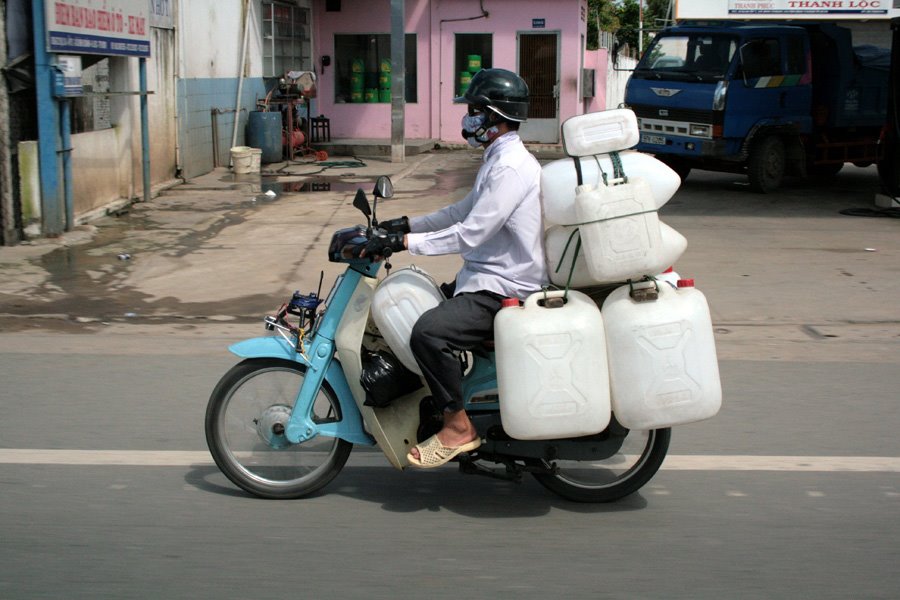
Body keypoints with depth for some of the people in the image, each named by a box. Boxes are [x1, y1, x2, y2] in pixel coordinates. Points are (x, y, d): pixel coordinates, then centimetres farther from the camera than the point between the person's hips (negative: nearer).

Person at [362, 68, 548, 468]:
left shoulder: (510, 167, -20)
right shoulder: (500, 158, 15)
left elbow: (471, 233, -24)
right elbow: (463, 211, 22)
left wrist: (406, 242, -21)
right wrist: (407, 224, 14)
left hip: (504, 291, -11)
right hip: (485, 278, 11)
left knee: (429, 332, -29)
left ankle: (458, 427, -15)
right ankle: (438, 398, 31)